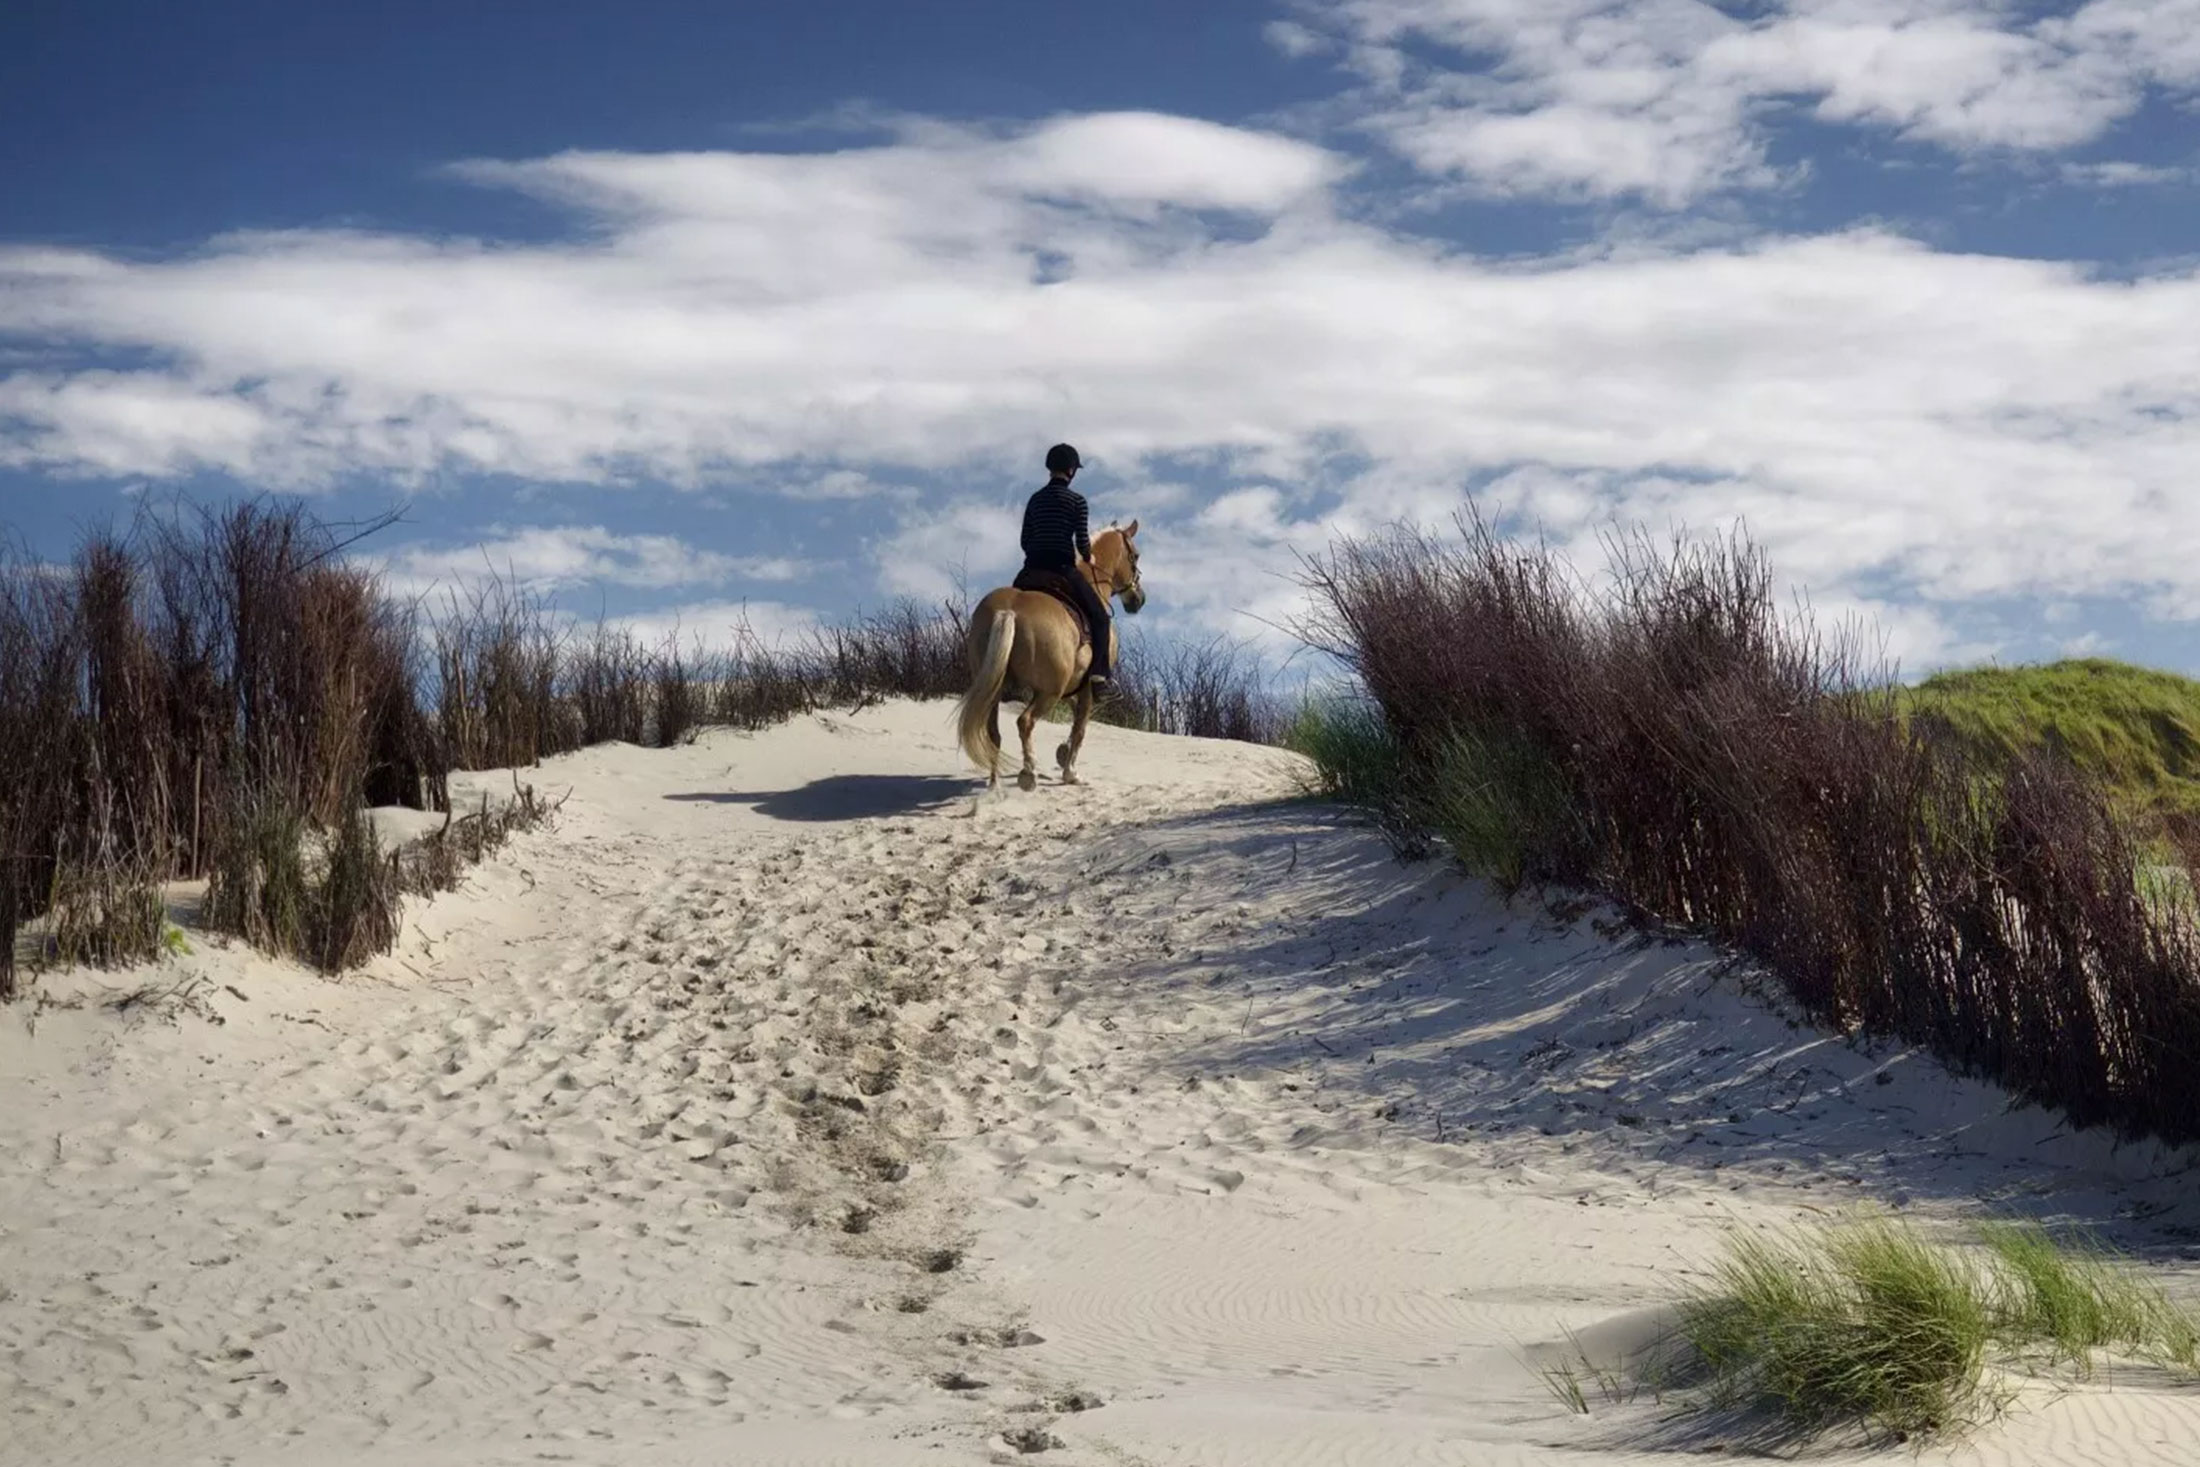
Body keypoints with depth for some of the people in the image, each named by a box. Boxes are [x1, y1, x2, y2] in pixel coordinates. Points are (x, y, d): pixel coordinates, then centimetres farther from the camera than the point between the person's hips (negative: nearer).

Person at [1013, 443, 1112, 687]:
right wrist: (1087, 557, 11)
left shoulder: (1036, 499, 10)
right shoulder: (1076, 500, -6)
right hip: (1062, 569, -5)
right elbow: (1082, 541, -9)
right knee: (1099, 615, 5)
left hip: (1032, 571, 5)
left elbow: (1025, 541, 12)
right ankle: (1099, 669, -11)